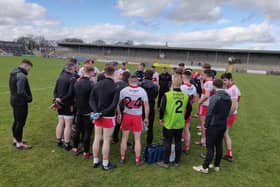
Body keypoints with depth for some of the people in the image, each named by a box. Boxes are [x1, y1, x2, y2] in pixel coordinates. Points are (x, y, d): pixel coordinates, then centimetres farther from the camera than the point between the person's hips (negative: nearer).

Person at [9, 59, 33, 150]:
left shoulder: (13, 73, 9)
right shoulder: (21, 76, -22)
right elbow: (21, 92, -29)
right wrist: (29, 98, -14)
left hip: (14, 101, 10)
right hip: (21, 103, -10)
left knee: (16, 121, 21)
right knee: (20, 123, 1)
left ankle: (15, 139, 36)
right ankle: (19, 143, 12)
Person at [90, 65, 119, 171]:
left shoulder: (97, 84, 0)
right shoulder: (115, 87, -15)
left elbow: (91, 100, -4)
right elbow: (114, 104, -21)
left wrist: (96, 111, -11)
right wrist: (104, 113, -15)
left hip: (97, 116, 5)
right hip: (109, 117, -5)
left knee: (96, 139, 15)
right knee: (106, 141, 6)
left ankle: (95, 161, 29)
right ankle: (105, 164, 19)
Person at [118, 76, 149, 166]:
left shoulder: (123, 90, -6)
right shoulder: (142, 91, -5)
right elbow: (146, 105, -4)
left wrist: (119, 114, 7)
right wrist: (146, 118, 5)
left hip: (127, 116, 1)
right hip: (137, 117, 0)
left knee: (124, 138, 14)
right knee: (137, 139, 9)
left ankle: (122, 158, 25)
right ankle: (137, 160, 18)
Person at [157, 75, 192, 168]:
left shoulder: (167, 95, -16)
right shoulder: (185, 96, -3)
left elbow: (162, 108, -17)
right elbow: (189, 109, 5)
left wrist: (161, 118, -2)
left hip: (168, 123, -3)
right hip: (180, 124, 4)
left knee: (167, 143, 7)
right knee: (178, 142, 15)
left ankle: (165, 162, 17)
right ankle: (177, 161, 28)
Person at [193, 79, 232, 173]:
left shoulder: (214, 97, -19)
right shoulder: (228, 98, 4)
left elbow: (209, 113, -17)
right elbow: (228, 112, 9)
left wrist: (206, 125, -8)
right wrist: (223, 120, 15)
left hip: (213, 126, -7)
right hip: (223, 125, 7)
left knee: (210, 147, 0)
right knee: (219, 146, 16)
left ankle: (205, 167, 9)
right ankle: (217, 165, 27)